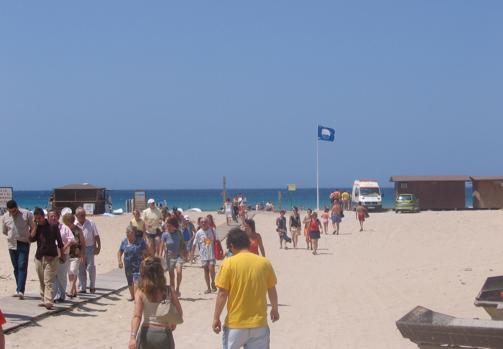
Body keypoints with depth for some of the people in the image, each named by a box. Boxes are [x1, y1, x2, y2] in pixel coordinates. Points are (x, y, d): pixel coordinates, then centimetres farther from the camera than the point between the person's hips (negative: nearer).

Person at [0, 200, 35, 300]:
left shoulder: (26, 214, -7)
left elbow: (33, 227, 0)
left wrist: (29, 236, -7)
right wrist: (13, 236, 6)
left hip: (24, 244, -4)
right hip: (12, 245, 4)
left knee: (22, 267, -12)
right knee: (16, 268, 10)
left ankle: (20, 291, -18)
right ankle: (19, 290, 18)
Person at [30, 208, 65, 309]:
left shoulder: (53, 226, -5)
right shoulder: (37, 227, 7)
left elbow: (59, 242, 0)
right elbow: (31, 239, -6)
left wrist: (62, 255, 2)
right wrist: (35, 226, -10)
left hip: (51, 257, -5)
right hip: (39, 256, 5)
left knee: (49, 281, -12)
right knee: (42, 281, 11)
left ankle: (48, 302, -19)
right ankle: (44, 300, 19)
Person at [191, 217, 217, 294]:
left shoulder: (212, 231, -1)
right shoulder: (199, 233, -2)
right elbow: (195, 244, 2)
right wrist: (192, 253, -2)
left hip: (212, 254, -1)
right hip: (203, 255, 2)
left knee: (211, 269, -13)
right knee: (206, 271, 7)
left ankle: (213, 283, 10)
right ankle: (208, 288, 15)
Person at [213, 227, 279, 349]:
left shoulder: (229, 263, -9)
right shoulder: (264, 263, 0)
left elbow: (222, 293, -10)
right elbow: (272, 290, 11)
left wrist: (216, 318, 0)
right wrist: (275, 309, 28)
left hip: (235, 323, -2)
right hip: (259, 323, 2)